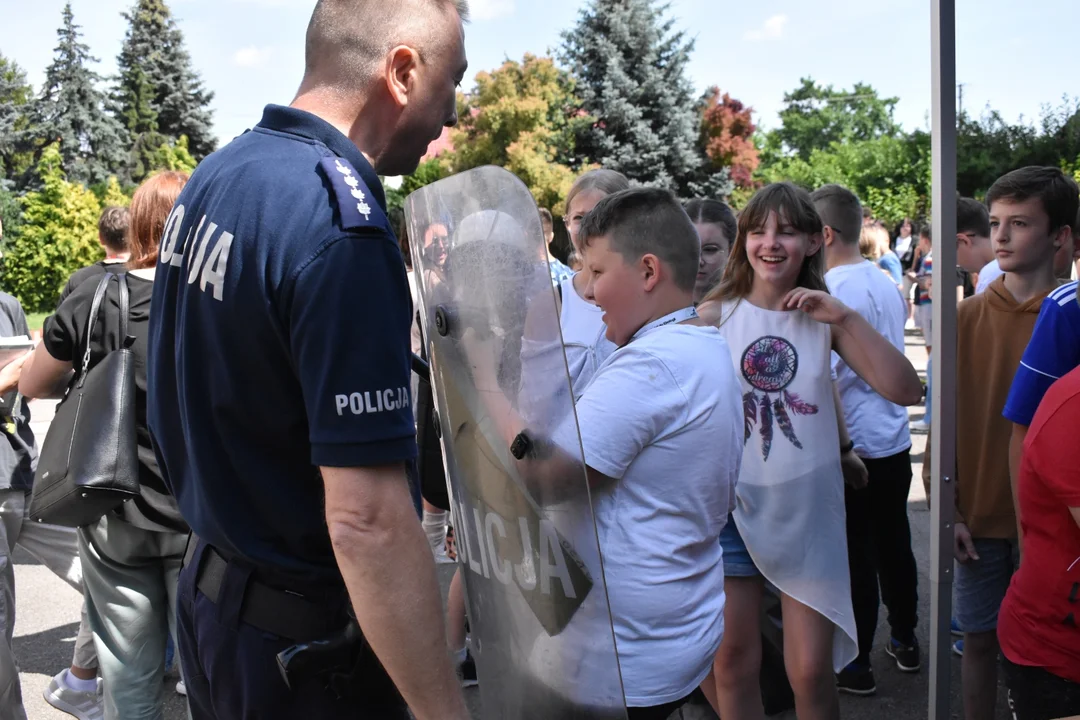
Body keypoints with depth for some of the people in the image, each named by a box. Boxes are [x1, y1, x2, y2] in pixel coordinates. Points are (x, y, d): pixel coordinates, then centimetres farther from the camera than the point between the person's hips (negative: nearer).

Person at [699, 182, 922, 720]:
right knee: (733, 664, 11)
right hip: (732, 509, 0)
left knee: (811, 674, 5)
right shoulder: (714, 314, -5)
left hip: (808, 510, 1)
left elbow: (905, 391, -9)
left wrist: (846, 318, -17)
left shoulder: (825, 318, 0)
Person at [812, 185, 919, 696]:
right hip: (894, 438, 9)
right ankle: (905, 642, 33)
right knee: (894, 543, 19)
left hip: (852, 445, -8)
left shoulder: (835, 290, -18)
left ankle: (855, 665, 15)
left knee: (856, 556, 2)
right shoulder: (886, 283, 9)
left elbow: (822, 376, -23)